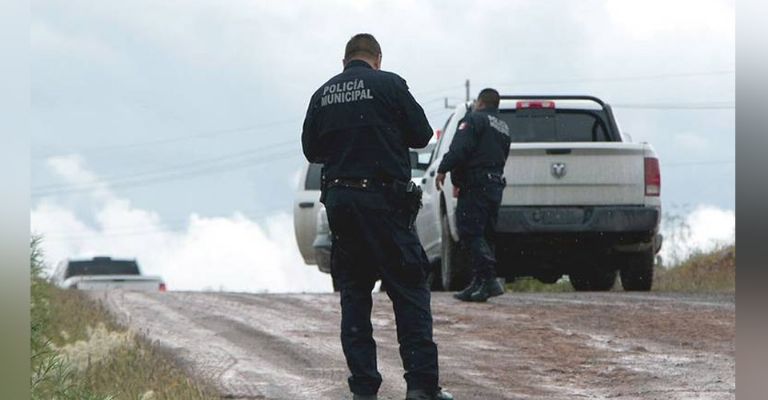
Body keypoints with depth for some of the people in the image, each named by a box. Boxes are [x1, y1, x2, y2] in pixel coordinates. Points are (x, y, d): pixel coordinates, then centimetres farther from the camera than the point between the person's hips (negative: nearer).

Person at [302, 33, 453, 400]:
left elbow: (311, 149, 14)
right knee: (409, 293, -1)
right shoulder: (389, 85, -4)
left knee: (354, 295, 10)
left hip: (338, 200, 4)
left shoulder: (323, 95, 8)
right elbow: (421, 134, -1)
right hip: (382, 200, -4)